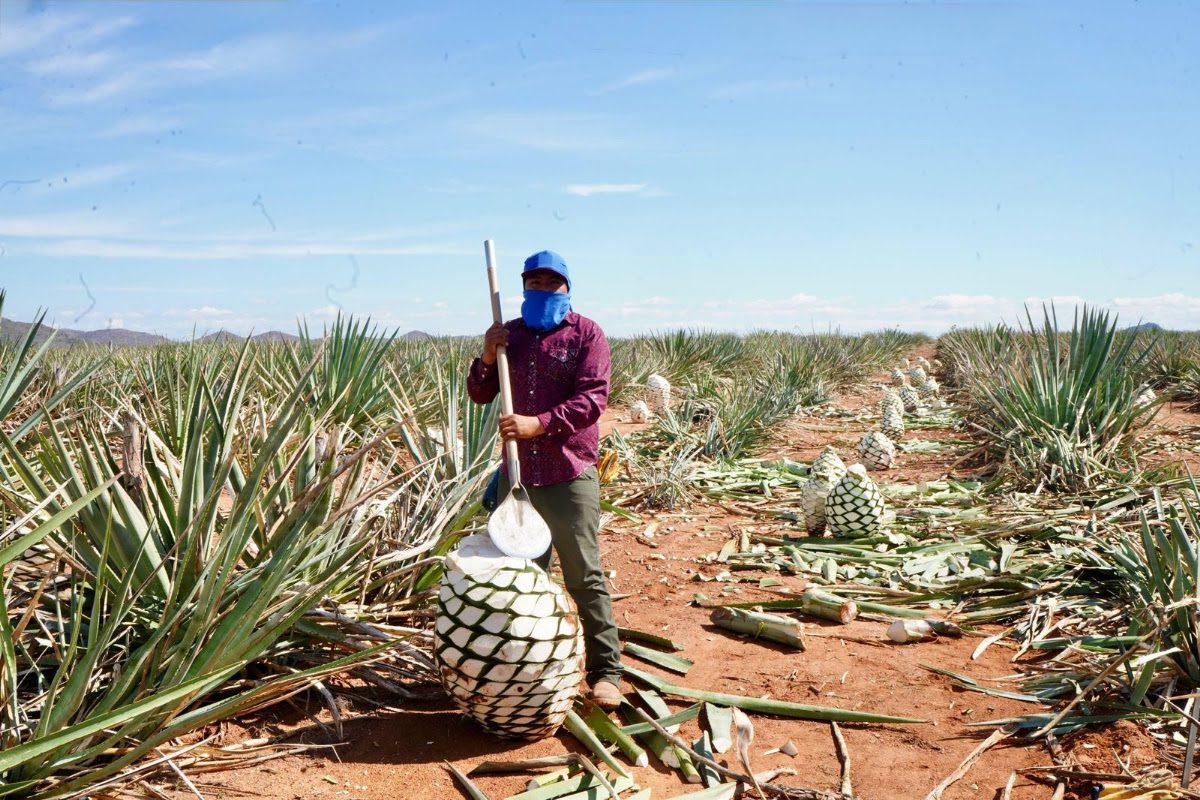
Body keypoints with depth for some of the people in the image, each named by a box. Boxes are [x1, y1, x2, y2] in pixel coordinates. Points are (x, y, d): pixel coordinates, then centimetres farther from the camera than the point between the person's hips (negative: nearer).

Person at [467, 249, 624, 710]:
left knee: (584, 577, -3)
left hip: (570, 474, -5)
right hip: (517, 473, 5)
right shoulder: (509, 335, 11)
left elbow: (592, 399, -14)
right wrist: (486, 358, -6)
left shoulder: (586, 334, -3)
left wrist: (540, 423, -25)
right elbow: (480, 395, 13)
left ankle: (605, 671, 4)